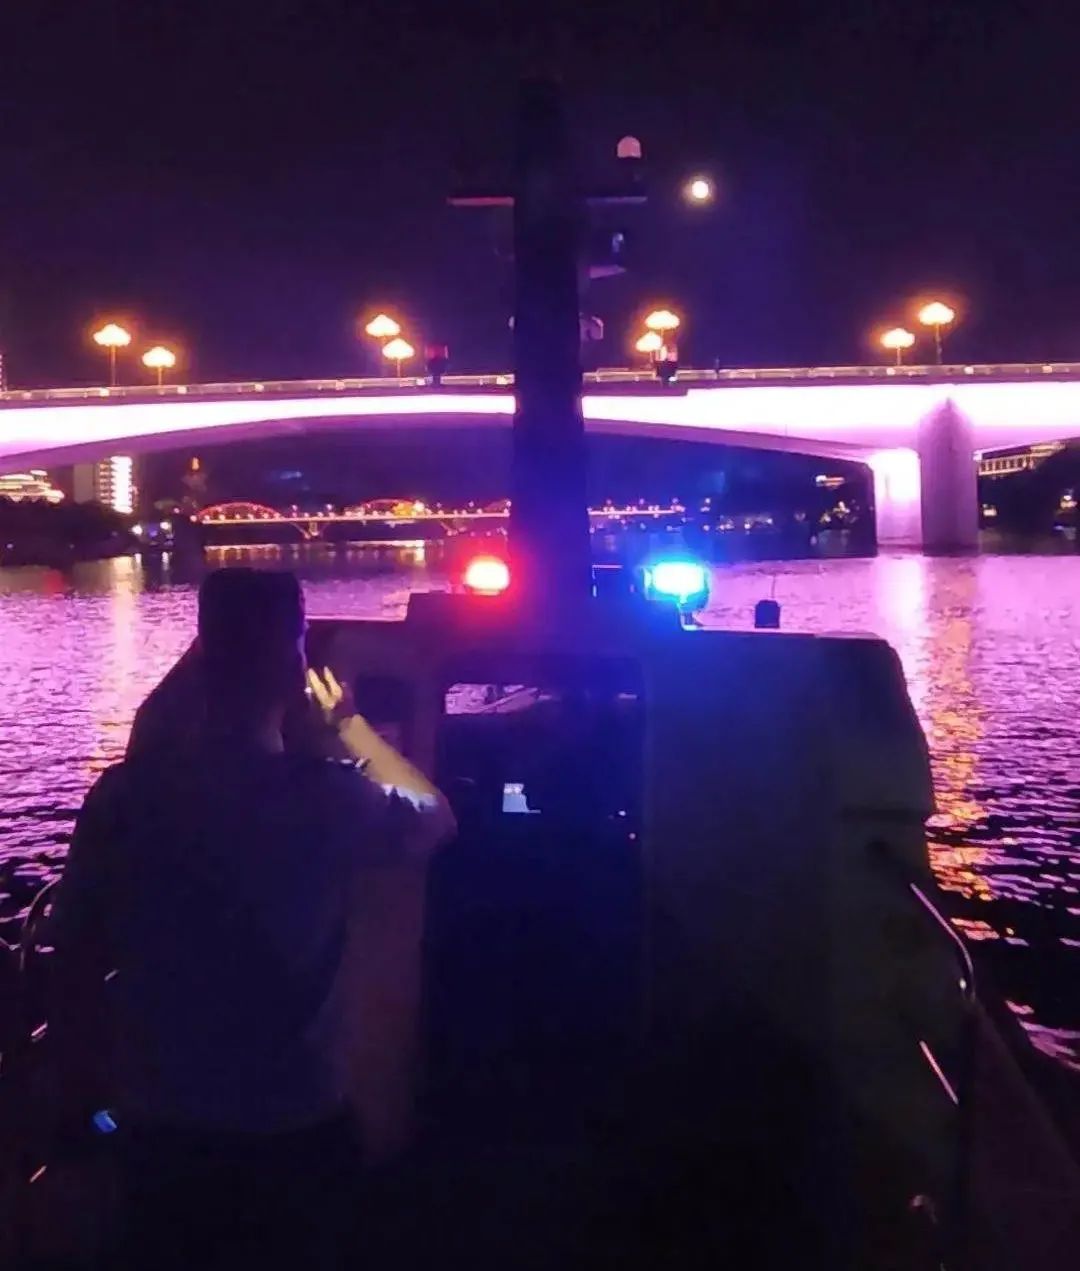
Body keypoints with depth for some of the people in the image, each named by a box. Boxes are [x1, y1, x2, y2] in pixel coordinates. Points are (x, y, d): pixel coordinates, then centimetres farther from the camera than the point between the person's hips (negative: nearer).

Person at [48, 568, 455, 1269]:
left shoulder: (125, 789, -12)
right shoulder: (331, 798, -20)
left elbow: (77, 947, -3)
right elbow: (436, 817, 0)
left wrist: (78, 1070, 14)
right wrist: (348, 723, 9)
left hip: (159, 1119, 3)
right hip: (293, 1124, -2)